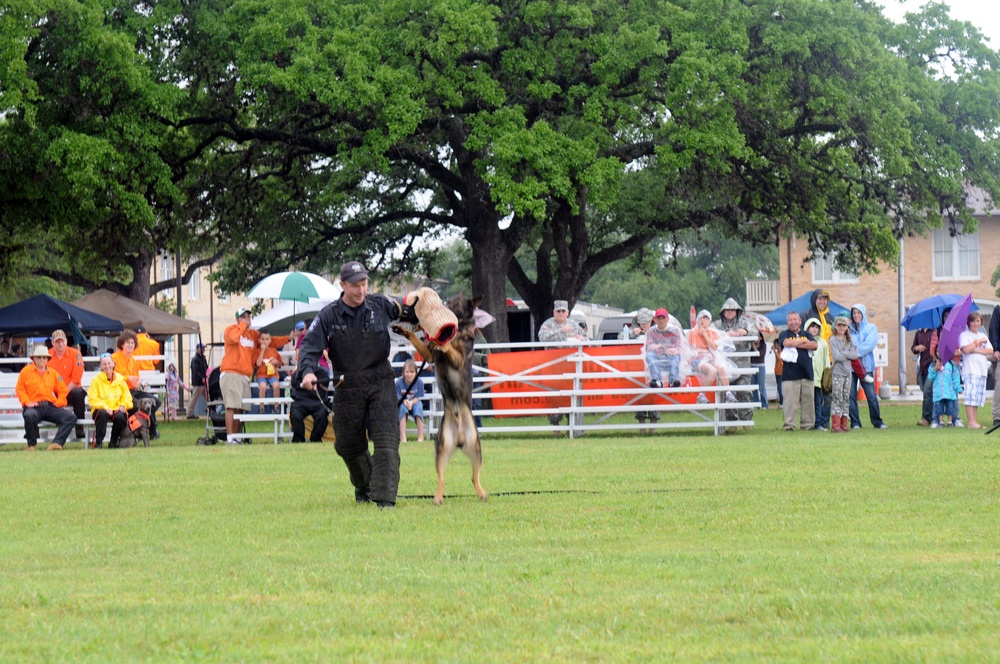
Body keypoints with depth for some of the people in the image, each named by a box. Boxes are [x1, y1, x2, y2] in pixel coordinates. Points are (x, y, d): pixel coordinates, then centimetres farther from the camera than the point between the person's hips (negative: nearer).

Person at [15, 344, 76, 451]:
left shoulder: (53, 373, 19)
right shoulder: (26, 371, 12)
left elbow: (63, 390, 19)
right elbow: (19, 388, 7)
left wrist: (58, 402, 0)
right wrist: (27, 402, -9)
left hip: (51, 407, 4)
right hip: (34, 406, -4)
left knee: (71, 417, -20)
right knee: (30, 416, -41)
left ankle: (57, 443, -30)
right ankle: (31, 445, -19)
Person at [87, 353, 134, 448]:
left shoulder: (120, 379, 9)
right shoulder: (96, 379, -1)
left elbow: (127, 397, 12)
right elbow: (92, 399, -6)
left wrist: (123, 405, -10)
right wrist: (105, 407, -20)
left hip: (117, 409, 2)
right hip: (101, 409, -2)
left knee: (120, 416, -32)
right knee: (102, 414, -37)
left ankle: (113, 442, -9)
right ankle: (98, 442, -24)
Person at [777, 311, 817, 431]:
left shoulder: (807, 334, 17)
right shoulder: (784, 335, 8)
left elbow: (814, 345, -1)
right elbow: (787, 343, -15)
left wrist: (797, 344, -6)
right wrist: (804, 341, -2)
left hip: (807, 372, 4)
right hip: (790, 373, -4)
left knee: (808, 399, 4)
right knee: (790, 400, -8)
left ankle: (807, 424, 11)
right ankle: (789, 424, -6)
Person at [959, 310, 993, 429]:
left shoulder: (983, 336, 20)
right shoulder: (964, 335, 3)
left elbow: (990, 351, 7)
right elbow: (965, 349, -14)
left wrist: (977, 350, -7)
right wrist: (978, 342, -5)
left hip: (982, 370, 6)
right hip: (970, 370, -6)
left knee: (978, 398, 4)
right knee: (970, 397, -13)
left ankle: (975, 422, 5)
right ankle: (971, 422, -16)